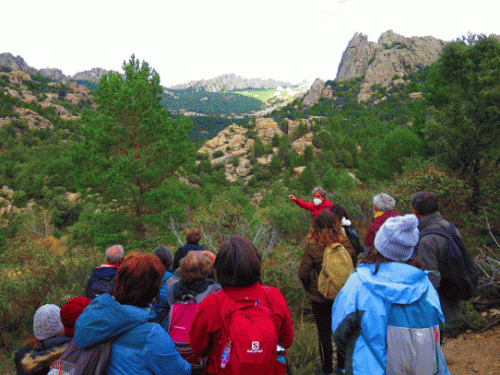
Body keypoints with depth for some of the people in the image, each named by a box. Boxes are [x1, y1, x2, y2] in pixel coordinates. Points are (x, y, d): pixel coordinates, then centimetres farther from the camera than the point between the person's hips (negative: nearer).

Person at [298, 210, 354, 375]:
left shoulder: (312, 246, -20)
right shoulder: (346, 243, -10)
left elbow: (303, 273, -14)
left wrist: (310, 289, 4)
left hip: (320, 298, -3)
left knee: (324, 334, 13)